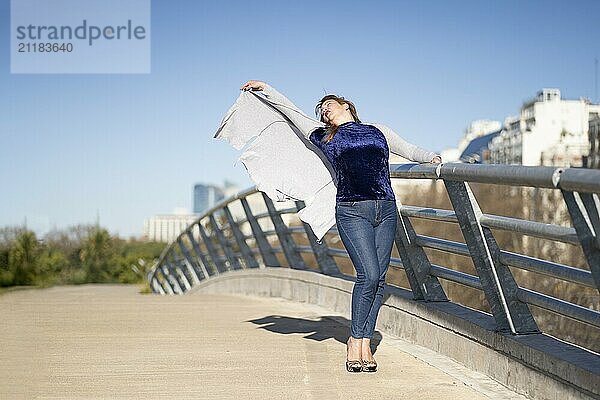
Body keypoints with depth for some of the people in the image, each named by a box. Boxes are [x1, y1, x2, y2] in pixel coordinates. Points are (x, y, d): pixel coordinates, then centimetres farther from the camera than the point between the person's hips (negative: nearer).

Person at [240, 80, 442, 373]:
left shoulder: (378, 131, 19)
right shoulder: (324, 138, 15)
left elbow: (409, 150, 23)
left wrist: (431, 157, 9)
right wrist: (265, 88, 26)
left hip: (386, 210, 2)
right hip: (352, 211, -2)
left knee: (379, 278, -2)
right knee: (368, 275, -14)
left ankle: (365, 343, 4)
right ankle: (355, 341, -1)